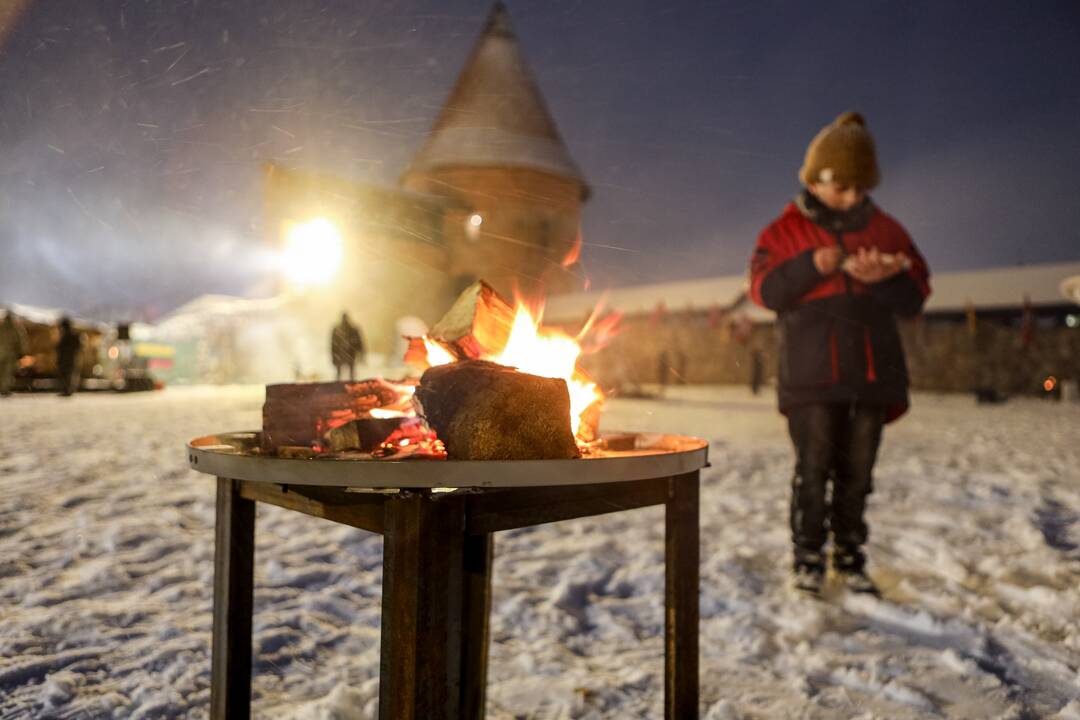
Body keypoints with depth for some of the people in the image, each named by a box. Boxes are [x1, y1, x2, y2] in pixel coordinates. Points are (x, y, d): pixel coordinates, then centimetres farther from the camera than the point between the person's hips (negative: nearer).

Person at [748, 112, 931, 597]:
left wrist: (883, 278, -13)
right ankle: (807, 558, 11)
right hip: (811, 373, -3)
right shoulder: (785, 230, 4)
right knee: (813, 469, -1)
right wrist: (812, 266, -19)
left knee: (857, 471, 9)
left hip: (873, 372, 3)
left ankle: (850, 558, 22)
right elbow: (764, 290, -6)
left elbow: (915, 297, 7)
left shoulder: (886, 230, 12)